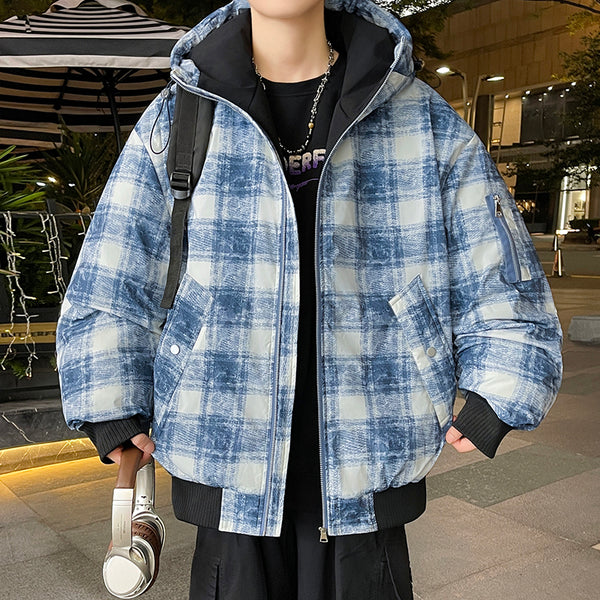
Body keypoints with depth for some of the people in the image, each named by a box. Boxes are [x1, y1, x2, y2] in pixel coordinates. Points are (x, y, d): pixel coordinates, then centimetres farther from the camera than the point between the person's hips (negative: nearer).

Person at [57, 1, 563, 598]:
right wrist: (113, 412, 3)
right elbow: (110, 286, 7)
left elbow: (500, 281, 6)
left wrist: (491, 400, 0)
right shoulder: (174, 121, 0)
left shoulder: (424, 121, 0)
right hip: (229, 476, 0)